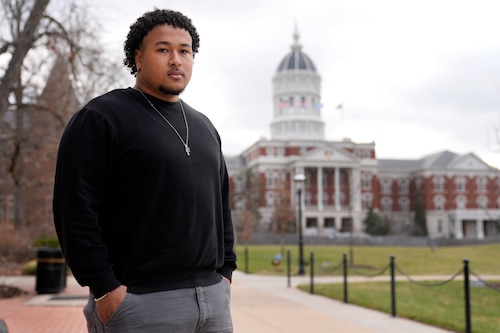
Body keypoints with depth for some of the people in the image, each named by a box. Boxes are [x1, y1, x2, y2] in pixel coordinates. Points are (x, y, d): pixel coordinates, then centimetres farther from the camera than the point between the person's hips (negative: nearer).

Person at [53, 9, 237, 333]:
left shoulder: (204, 126, 17)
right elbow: (76, 209, -12)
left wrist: (226, 270, 12)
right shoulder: (100, 118, -4)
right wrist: (104, 287, -15)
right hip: (141, 302, -6)